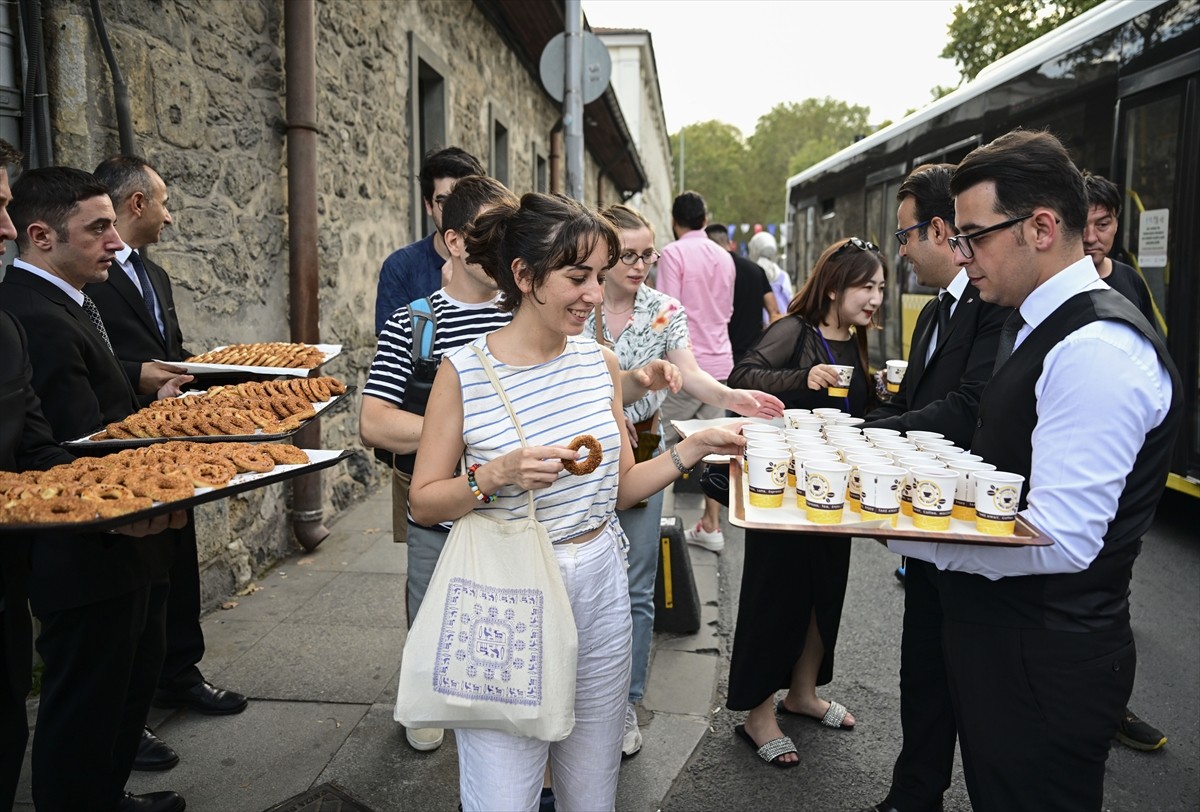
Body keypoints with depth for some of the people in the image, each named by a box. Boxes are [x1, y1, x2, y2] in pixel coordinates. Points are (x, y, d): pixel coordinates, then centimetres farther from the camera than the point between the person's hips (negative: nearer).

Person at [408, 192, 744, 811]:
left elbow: (620, 487, 10)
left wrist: (691, 449, -2)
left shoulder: (599, 363, 2)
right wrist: (497, 475, -23)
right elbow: (423, 504, -7)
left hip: (598, 587, 5)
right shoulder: (464, 371, -11)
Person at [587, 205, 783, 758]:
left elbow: (690, 376, -10)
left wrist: (731, 396, -30)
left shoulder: (665, 311, -1)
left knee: (635, 588, 5)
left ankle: (625, 704, 21)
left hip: (641, 451, 1)